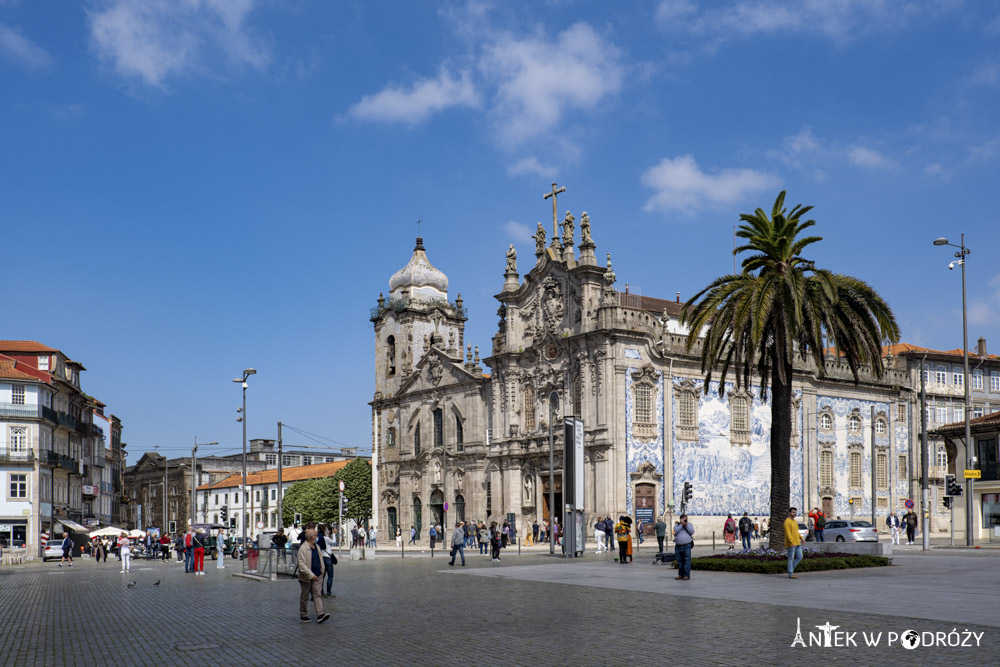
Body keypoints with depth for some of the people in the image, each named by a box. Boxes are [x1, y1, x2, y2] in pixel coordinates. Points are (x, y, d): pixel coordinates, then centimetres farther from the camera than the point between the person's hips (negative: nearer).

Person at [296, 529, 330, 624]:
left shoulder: (316, 547, 9)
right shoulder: (303, 548, -17)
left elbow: (320, 559, 21)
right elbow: (302, 564, -22)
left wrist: (322, 571, 15)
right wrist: (311, 575, -26)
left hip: (317, 576, 6)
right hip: (306, 577, -6)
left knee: (318, 595, -3)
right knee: (304, 597, 8)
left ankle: (320, 615, -8)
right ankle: (303, 615, 21)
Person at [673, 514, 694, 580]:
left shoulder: (689, 525, 9)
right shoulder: (677, 524, 9)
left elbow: (692, 532, -5)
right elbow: (675, 531, -9)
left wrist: (686, 525, -10)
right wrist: (681, 524, -11)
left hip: (687, 546, -2)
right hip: (678, 546, 2)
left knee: (687, 561, -8)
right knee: (679, 561, 7)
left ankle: (686, 575, -8)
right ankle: (680, 575, 15)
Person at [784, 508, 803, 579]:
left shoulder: (795, 521, 16)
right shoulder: (787, 521, -13)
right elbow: (788, 533, -19)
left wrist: (801, 538, 10)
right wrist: (792, 542, -25)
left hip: (797, 543, 9)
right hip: (790, 544, -9)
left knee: (800, 557, 6)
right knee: (791, 559, -3)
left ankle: (791, 569, 18)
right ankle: (790, 574, 3)